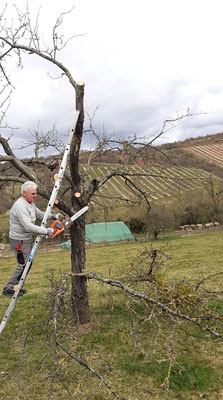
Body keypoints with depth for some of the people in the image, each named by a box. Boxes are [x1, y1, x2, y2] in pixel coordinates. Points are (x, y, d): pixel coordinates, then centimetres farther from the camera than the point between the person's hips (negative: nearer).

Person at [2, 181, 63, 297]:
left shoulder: (30, 203, 8)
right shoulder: (20, 206, -25)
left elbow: (40, 214, 19)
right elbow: (28, 226, -32)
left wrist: (54, 216, 3)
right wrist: (46, 231, -29)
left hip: (27, 239, 10)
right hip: (19, 240, -10)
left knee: (28, 263, 16)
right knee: (23, 265, -4)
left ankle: (16, 286, 26)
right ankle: (9, 289, 8)